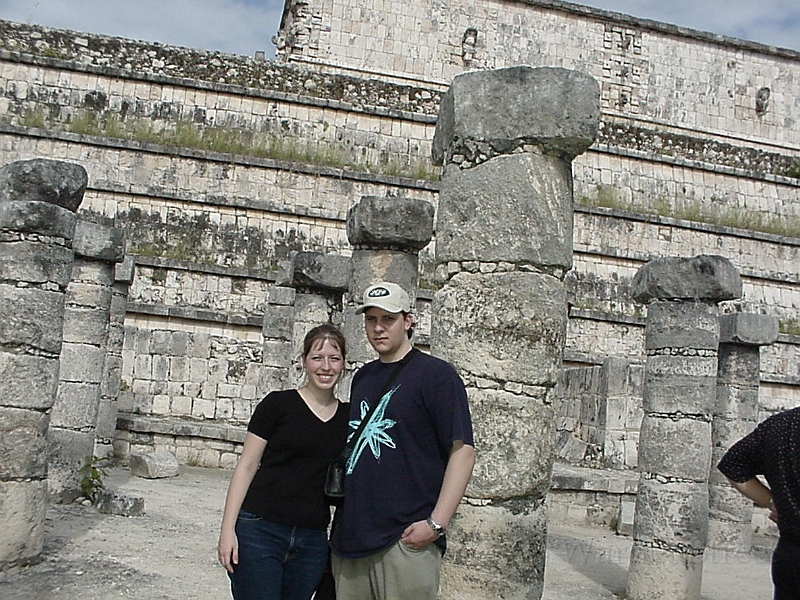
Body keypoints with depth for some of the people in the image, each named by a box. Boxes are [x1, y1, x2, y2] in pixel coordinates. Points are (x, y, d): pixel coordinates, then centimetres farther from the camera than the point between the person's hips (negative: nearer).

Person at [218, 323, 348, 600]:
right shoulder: (278, 404, -3)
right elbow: (246, 466, -3)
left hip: (312, 542, 4)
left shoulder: (347, 417, 8)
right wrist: (228, 529, -8)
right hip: (260, 532, -4)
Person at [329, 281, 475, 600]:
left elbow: (463, 450, -10)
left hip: (406, 540, -6)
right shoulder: (362, 377, 15)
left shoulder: (436, 374, -5)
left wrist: (436, 523, -18)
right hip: (349, 535, 6)